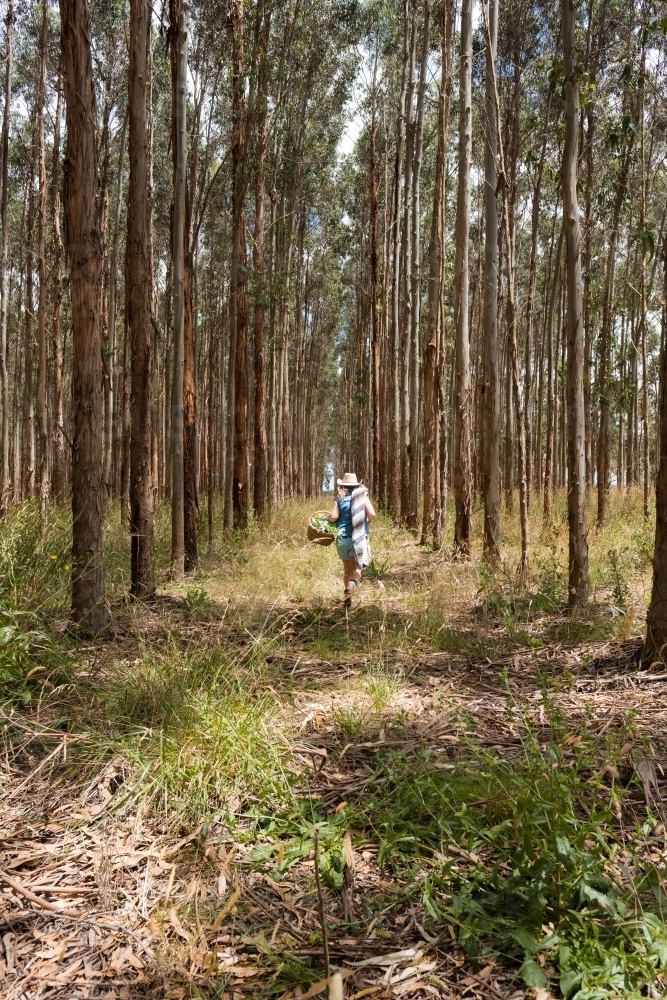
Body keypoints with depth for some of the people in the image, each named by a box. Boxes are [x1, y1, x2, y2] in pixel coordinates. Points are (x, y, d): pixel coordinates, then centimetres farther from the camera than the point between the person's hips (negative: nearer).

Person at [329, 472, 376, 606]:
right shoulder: (363, 497, 1)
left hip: (343, 539, 1)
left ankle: (348, 598, 20)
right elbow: (372, 514, -8)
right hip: (359, 539, -1)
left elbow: (333, 517, -12)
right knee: (356, 569, 2)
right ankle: (352, 585, -30)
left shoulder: (339, 499, 1)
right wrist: (367, 523, 12)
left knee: (347, 569, 18)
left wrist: (329, 520, 10)